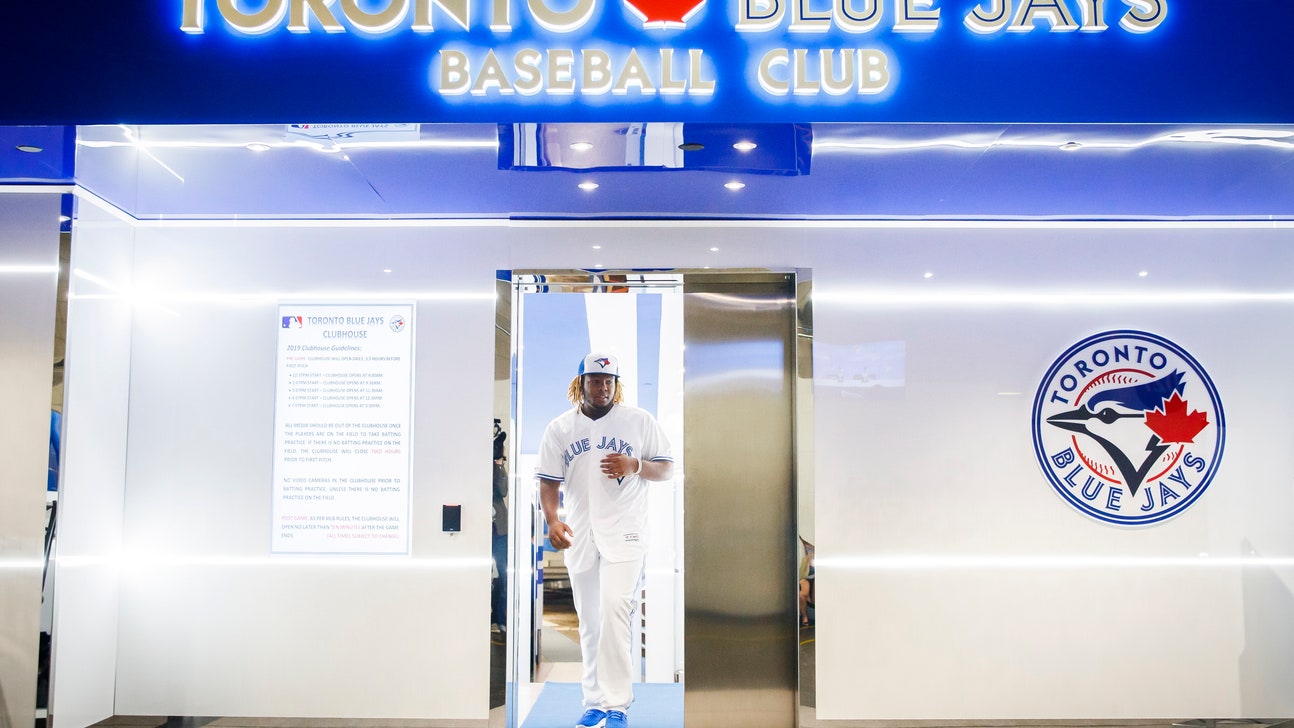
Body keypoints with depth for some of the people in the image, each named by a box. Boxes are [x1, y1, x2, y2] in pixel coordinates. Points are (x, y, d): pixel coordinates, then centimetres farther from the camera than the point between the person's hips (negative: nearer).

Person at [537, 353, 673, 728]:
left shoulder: (639, 421, 2)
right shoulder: (558, 428, 7)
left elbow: (667, 469, 5)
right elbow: (549, 481, 6)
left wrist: (635, 465, -15)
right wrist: (552, 520, -12)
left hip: (624, 532, -3)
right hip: (579, 535, 3)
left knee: (615, 608, -19)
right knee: (589, 622, 9)